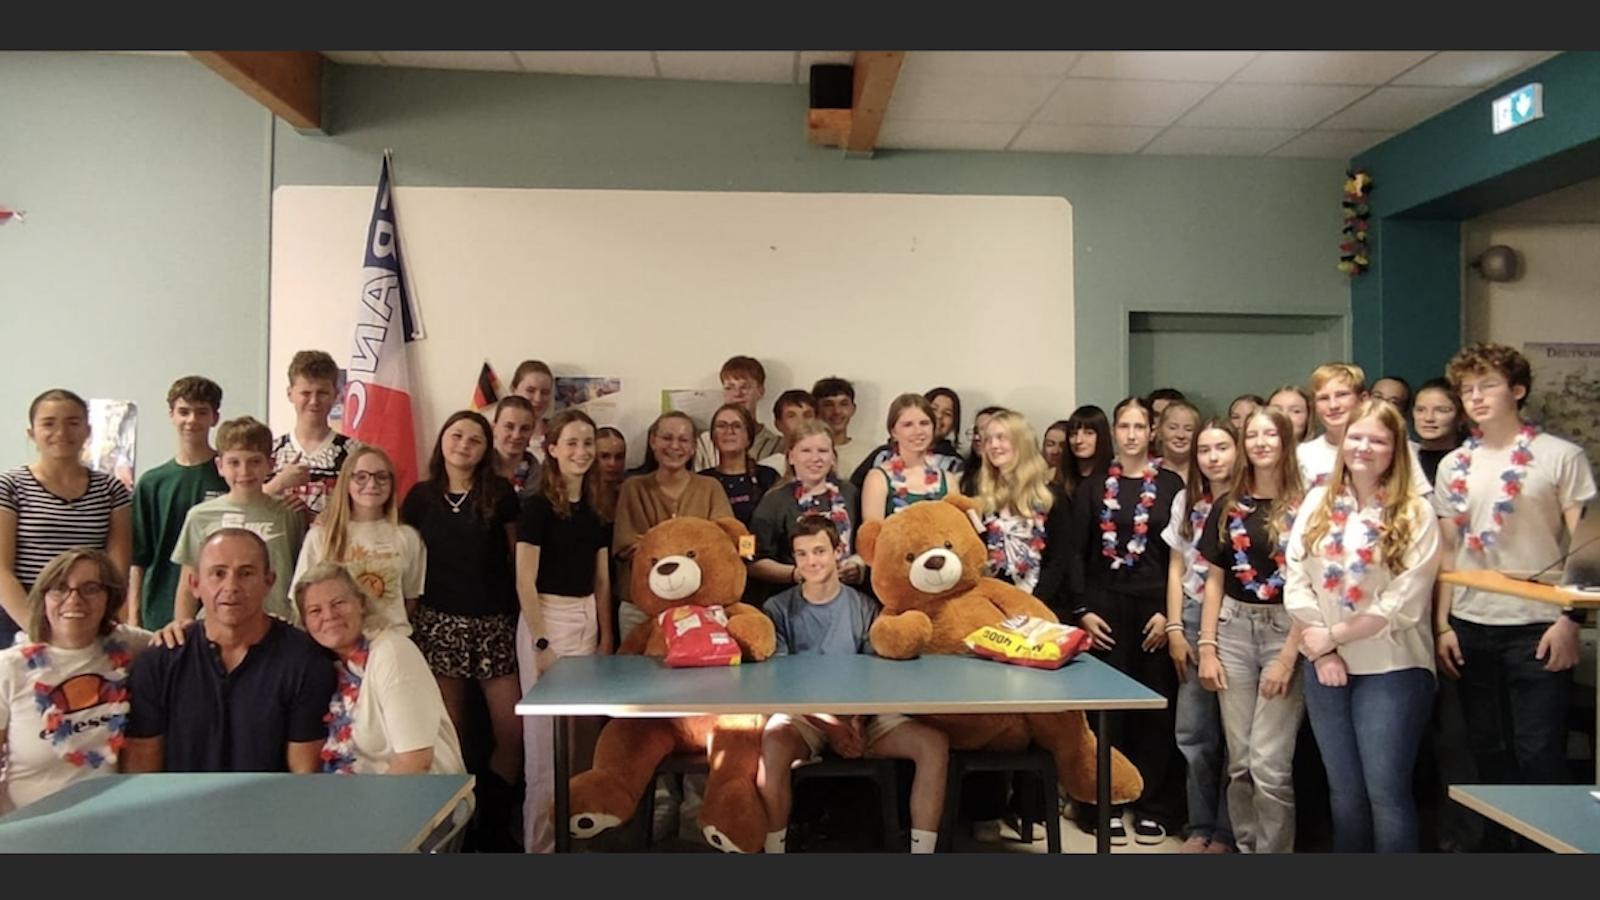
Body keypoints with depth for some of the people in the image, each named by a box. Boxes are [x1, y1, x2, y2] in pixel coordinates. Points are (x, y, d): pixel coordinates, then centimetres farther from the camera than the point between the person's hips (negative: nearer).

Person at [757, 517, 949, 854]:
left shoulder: (864, 607, 8)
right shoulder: (779, 608, 4)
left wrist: (858, 719, -17)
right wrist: (829, 723, -18)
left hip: (863, 714, 2)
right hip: (802, 714, -2)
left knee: (934, 742, -22)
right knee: (774, 742, -38)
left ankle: (921, 849, -16)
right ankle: (773, 849, -22)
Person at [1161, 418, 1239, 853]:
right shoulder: (1187, 502, 8)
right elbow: (1176, 569, 10)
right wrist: (1175, 629, 4)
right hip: (1194, 619, 4)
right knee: (1193, 732, 7)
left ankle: (1227, 831, 17)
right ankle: (1200, 826, 20)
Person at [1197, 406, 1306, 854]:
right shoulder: (1228, 507, 9)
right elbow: (1214, 579, 10)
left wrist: (1289, 656, -12)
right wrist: (1206, 647, 4)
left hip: (1285, 632, -4)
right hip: (1233, 630, 4)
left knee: (1270, 765, -7)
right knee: (1239, 761, 8)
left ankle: (1274, 852, 9)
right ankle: (1246, 848, 22)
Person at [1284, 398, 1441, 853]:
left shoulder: (1415, 513, -6)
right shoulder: (1317, 502, 5)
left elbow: (1403, 604, -12)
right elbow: (1295, 581, 1)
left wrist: (1334, 634, -10)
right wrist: (1322, 649, -8)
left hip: (1392, 668, -4)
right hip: (1324, 665, 4)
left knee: (1386, 793, -1)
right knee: (1344, 791, 14)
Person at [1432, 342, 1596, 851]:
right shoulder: (1453, 466, 9)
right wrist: (1442, 625, 6)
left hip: (1536, 629, -4)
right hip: (1470, 630, 4)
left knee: (1539, 759, -1)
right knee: (1489, 755, 13)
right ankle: (1498, 844, 26)